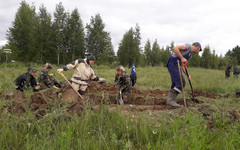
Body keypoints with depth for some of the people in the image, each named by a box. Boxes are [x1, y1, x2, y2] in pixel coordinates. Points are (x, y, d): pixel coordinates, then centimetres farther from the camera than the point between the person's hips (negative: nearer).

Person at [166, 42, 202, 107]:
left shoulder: (190, 55, 24)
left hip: (176, 65, 10)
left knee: (175, 84, 6)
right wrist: (182, 58, -21)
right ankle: (171, 100, -17)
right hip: (173, 63, -10)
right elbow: (175, 48, -17)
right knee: (181, 83, -14)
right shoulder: (189, 46, -5)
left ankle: (170, 100, 4)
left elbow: (183, 66, 21)